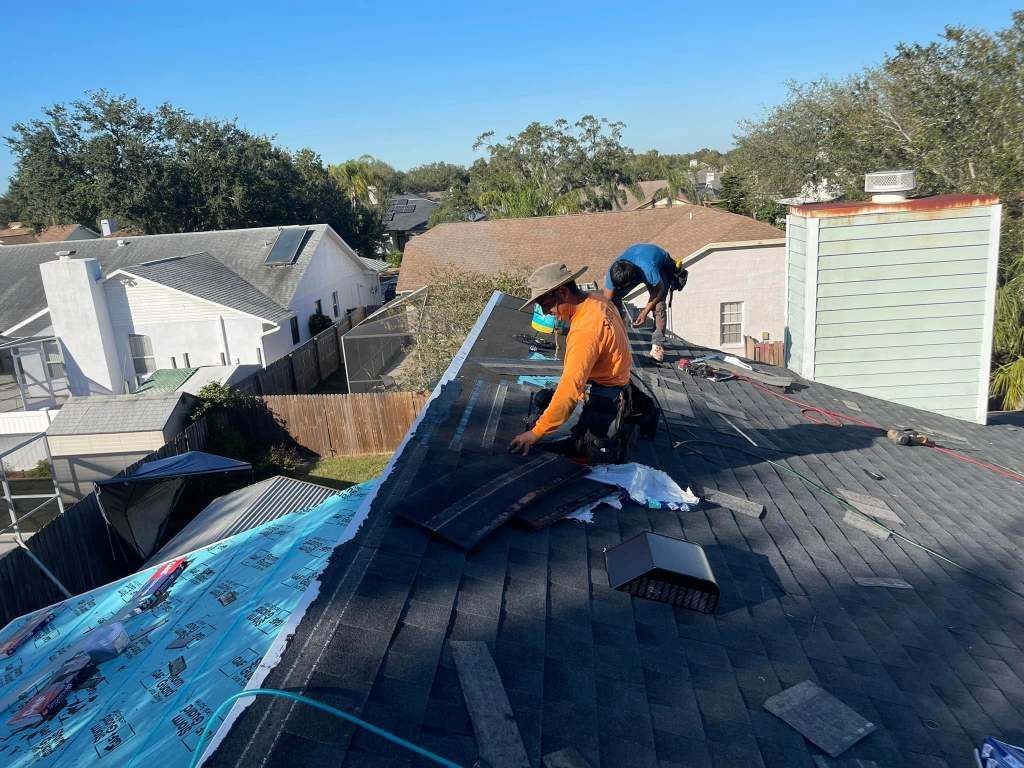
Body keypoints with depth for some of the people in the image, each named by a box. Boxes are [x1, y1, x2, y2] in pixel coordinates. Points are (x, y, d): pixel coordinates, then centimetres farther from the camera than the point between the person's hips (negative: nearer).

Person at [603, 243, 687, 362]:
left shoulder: (649, 271, -46)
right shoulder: (613, 273, -33)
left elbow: (660, 289, -25)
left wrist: (645, 312, -25)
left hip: (661, 266, -4)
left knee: (659, 304, -26)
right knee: (614, 297, -13)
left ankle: (658, 345, -18)